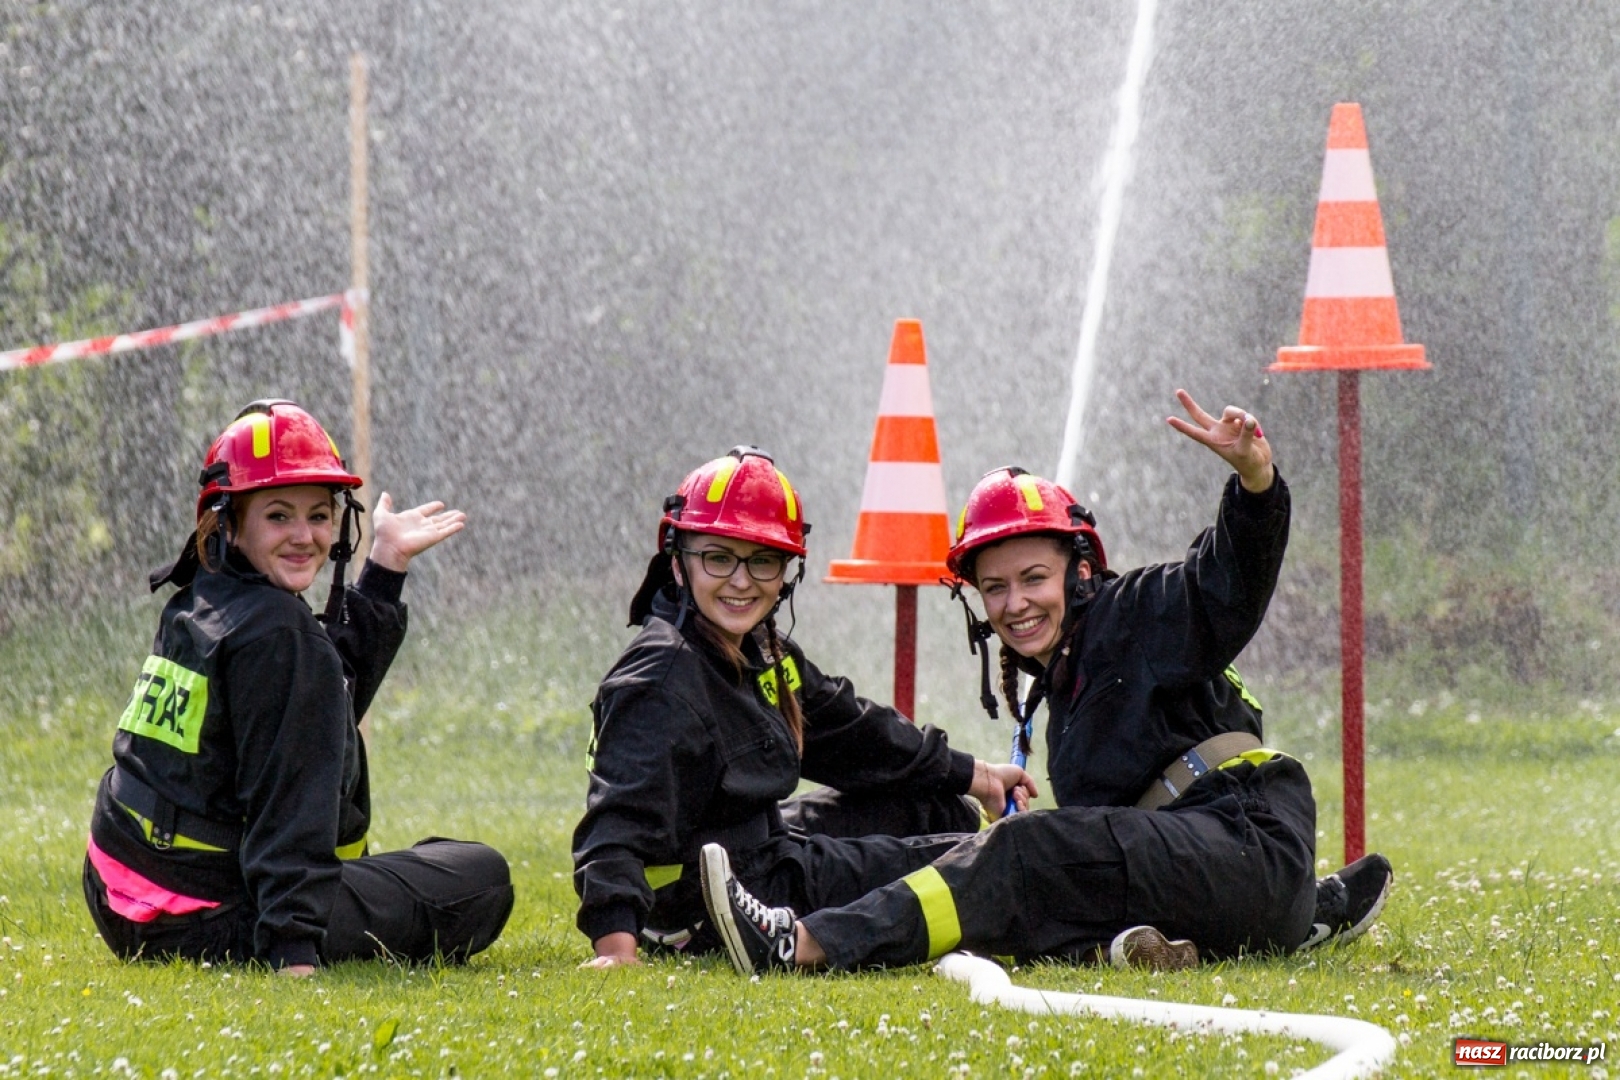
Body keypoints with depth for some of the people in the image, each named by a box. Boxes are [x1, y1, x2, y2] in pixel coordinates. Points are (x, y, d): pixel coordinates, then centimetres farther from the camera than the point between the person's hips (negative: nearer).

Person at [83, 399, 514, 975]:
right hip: (203, 922, -10)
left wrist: (386, 563, 23)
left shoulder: (196, 604, 9)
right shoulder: (275, 631, -19)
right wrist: (294, 952, -28)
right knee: (482, 879, -2)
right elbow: (287, 808, -25)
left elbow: (323, 683, 22)